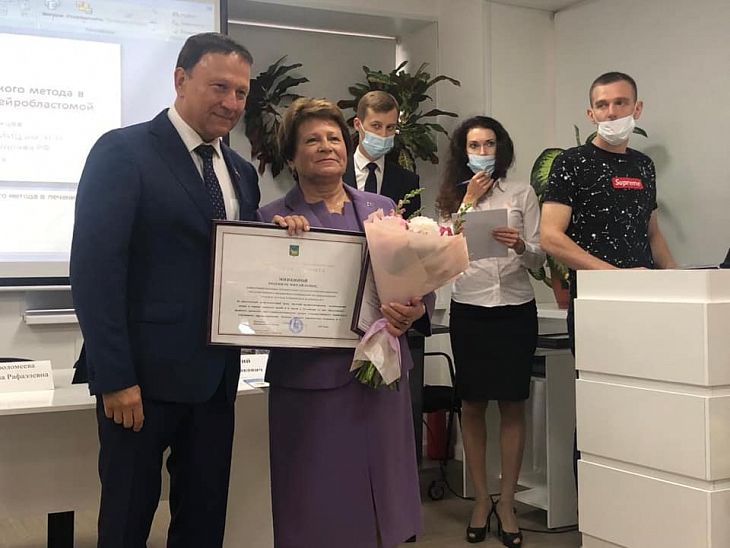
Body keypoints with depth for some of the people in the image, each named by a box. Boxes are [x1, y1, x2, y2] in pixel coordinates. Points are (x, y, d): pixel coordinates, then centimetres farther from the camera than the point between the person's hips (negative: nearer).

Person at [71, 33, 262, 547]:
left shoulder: (241, 171, 13)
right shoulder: (123, 151, -8)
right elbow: (95, 268, -14)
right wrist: (115, 378, -18)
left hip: (216, 374, 6)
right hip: (145, 372, -6)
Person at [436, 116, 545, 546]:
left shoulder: (522, 193, 5)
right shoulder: (453, 196, 9)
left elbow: (539, 259, 1)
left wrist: (520, 245, -20)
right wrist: (469, 201, -5)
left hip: (516, 309, -1)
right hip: (469, 310, 1)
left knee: (512, 405, 2)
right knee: (473, 405, 5)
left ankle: (507, 503, 12)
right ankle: (481, 499, 17)